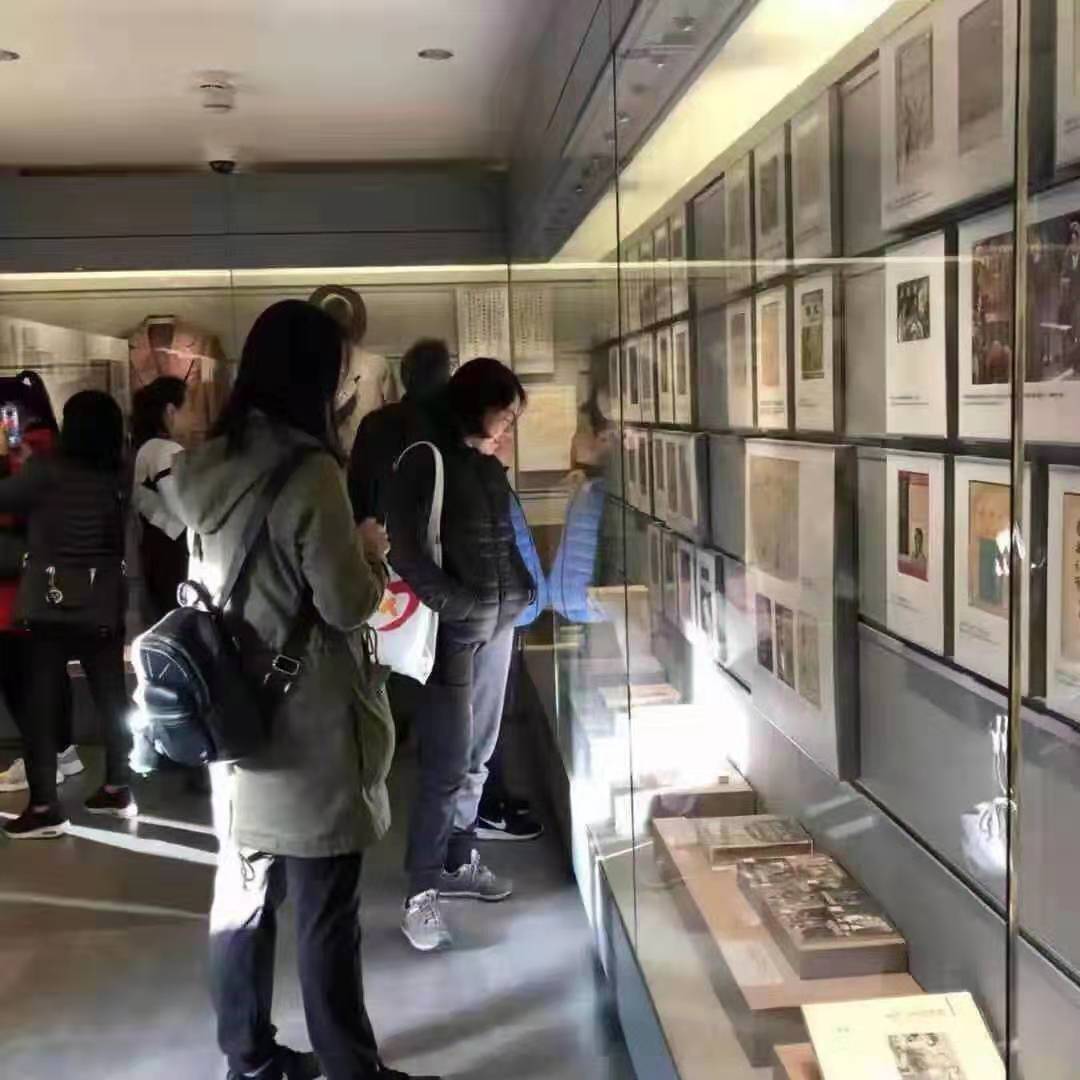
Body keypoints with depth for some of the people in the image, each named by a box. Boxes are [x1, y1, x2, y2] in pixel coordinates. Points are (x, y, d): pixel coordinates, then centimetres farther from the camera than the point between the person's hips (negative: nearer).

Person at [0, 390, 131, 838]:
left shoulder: (46, 470, -11)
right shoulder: (122, 477, -2)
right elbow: (130, 537, 6)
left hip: (50, 604, -3)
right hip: (105, 605, 3)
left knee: (41, 702, 5)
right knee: (113, 696, 14)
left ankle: (44, 806, 5)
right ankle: (118, 788, 25)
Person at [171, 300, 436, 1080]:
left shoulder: (207, 467, 3)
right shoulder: (309, 471, -20)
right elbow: (349, 605, -17)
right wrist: (372, 550, 2)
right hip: (308, 729, -7)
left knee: (245, 896, 17)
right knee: (327, 915, 5)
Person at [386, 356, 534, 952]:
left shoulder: (488, 465, 14)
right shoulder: (425, 461, -9)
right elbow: (406, 550, -13)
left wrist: (521, 590, 2)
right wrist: (458, 605, -17)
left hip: (498, 624, 7)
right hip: (453, 631, -7)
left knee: (478, 755, 13)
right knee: (447, 764, -4)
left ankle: (458, 861, 28)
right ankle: (420, 891, 7)